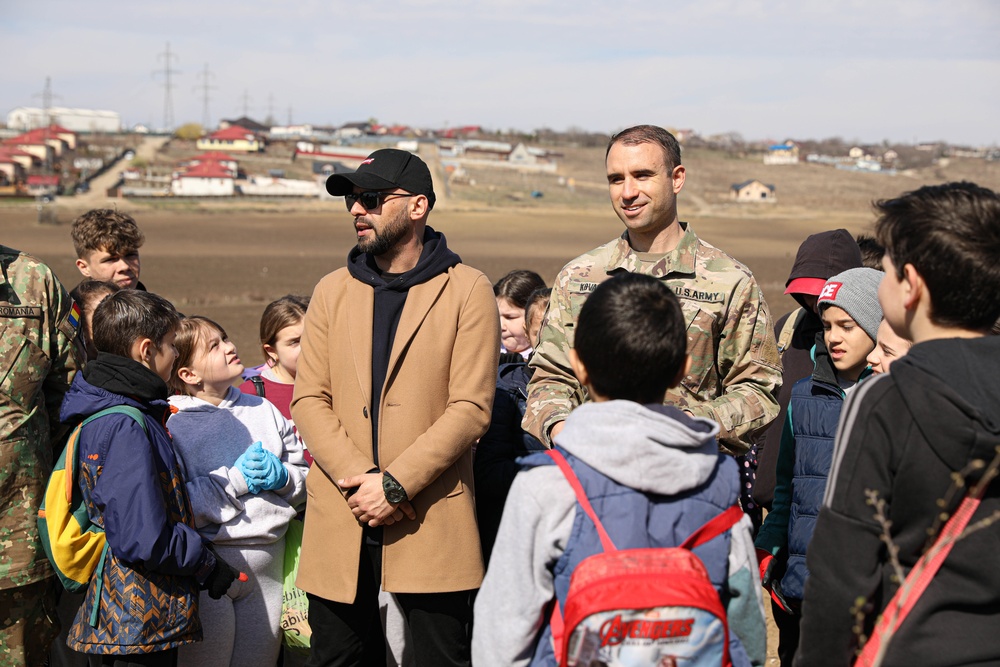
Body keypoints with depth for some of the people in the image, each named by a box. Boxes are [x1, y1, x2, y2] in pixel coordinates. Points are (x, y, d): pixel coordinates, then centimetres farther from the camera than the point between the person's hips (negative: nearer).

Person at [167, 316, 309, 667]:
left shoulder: (263, 410, 10)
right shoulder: (170, 423, -8)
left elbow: (307, 477, 13)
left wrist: (282, 477, -8)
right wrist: (236, 480, -18)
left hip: (268, 563, 5)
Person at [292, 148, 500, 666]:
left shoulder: (467, 292, -1)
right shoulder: (332, 292, 11)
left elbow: (470, 408, -8)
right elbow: (308, 400, 4)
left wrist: (395, 484, -15)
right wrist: (359, 478, -11)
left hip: (432, 520, -3)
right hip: (341, 515, 3)